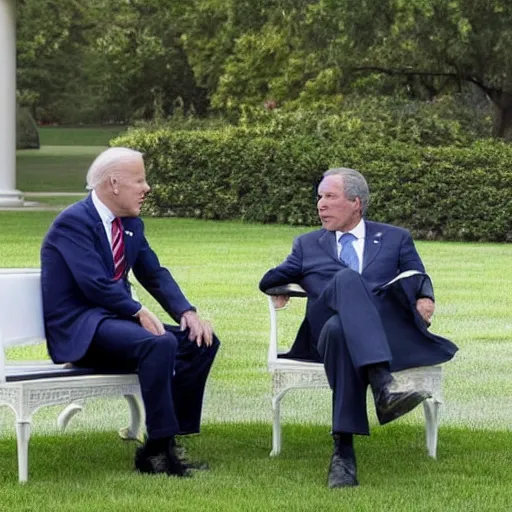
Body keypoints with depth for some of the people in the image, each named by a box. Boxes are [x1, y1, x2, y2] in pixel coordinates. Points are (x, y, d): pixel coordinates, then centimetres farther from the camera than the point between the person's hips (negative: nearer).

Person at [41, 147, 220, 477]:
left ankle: (167, 441, -5)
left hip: (113, 319, 10)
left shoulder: (132, 224, 14)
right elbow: (95, 284, -23)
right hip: (77, 330, -10)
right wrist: (139, 312, -22)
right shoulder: (73, 223, -14)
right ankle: (159, 448, -28)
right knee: (159, 344, -33)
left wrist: (187, 312, -3)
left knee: (202, 340, -2)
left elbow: (155, 274, 13)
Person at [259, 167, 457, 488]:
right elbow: (269, 281, 27)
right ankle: (382, 384, -58)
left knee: (339, 329, -40)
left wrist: (425, 298, -4)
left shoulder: (396, 239, 27)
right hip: (328, 328, 0)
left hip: (388, 331, 0)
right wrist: (280, 288, 6)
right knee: (347, 279, -37)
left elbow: (420, 281, 18)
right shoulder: (308, 245, 31)